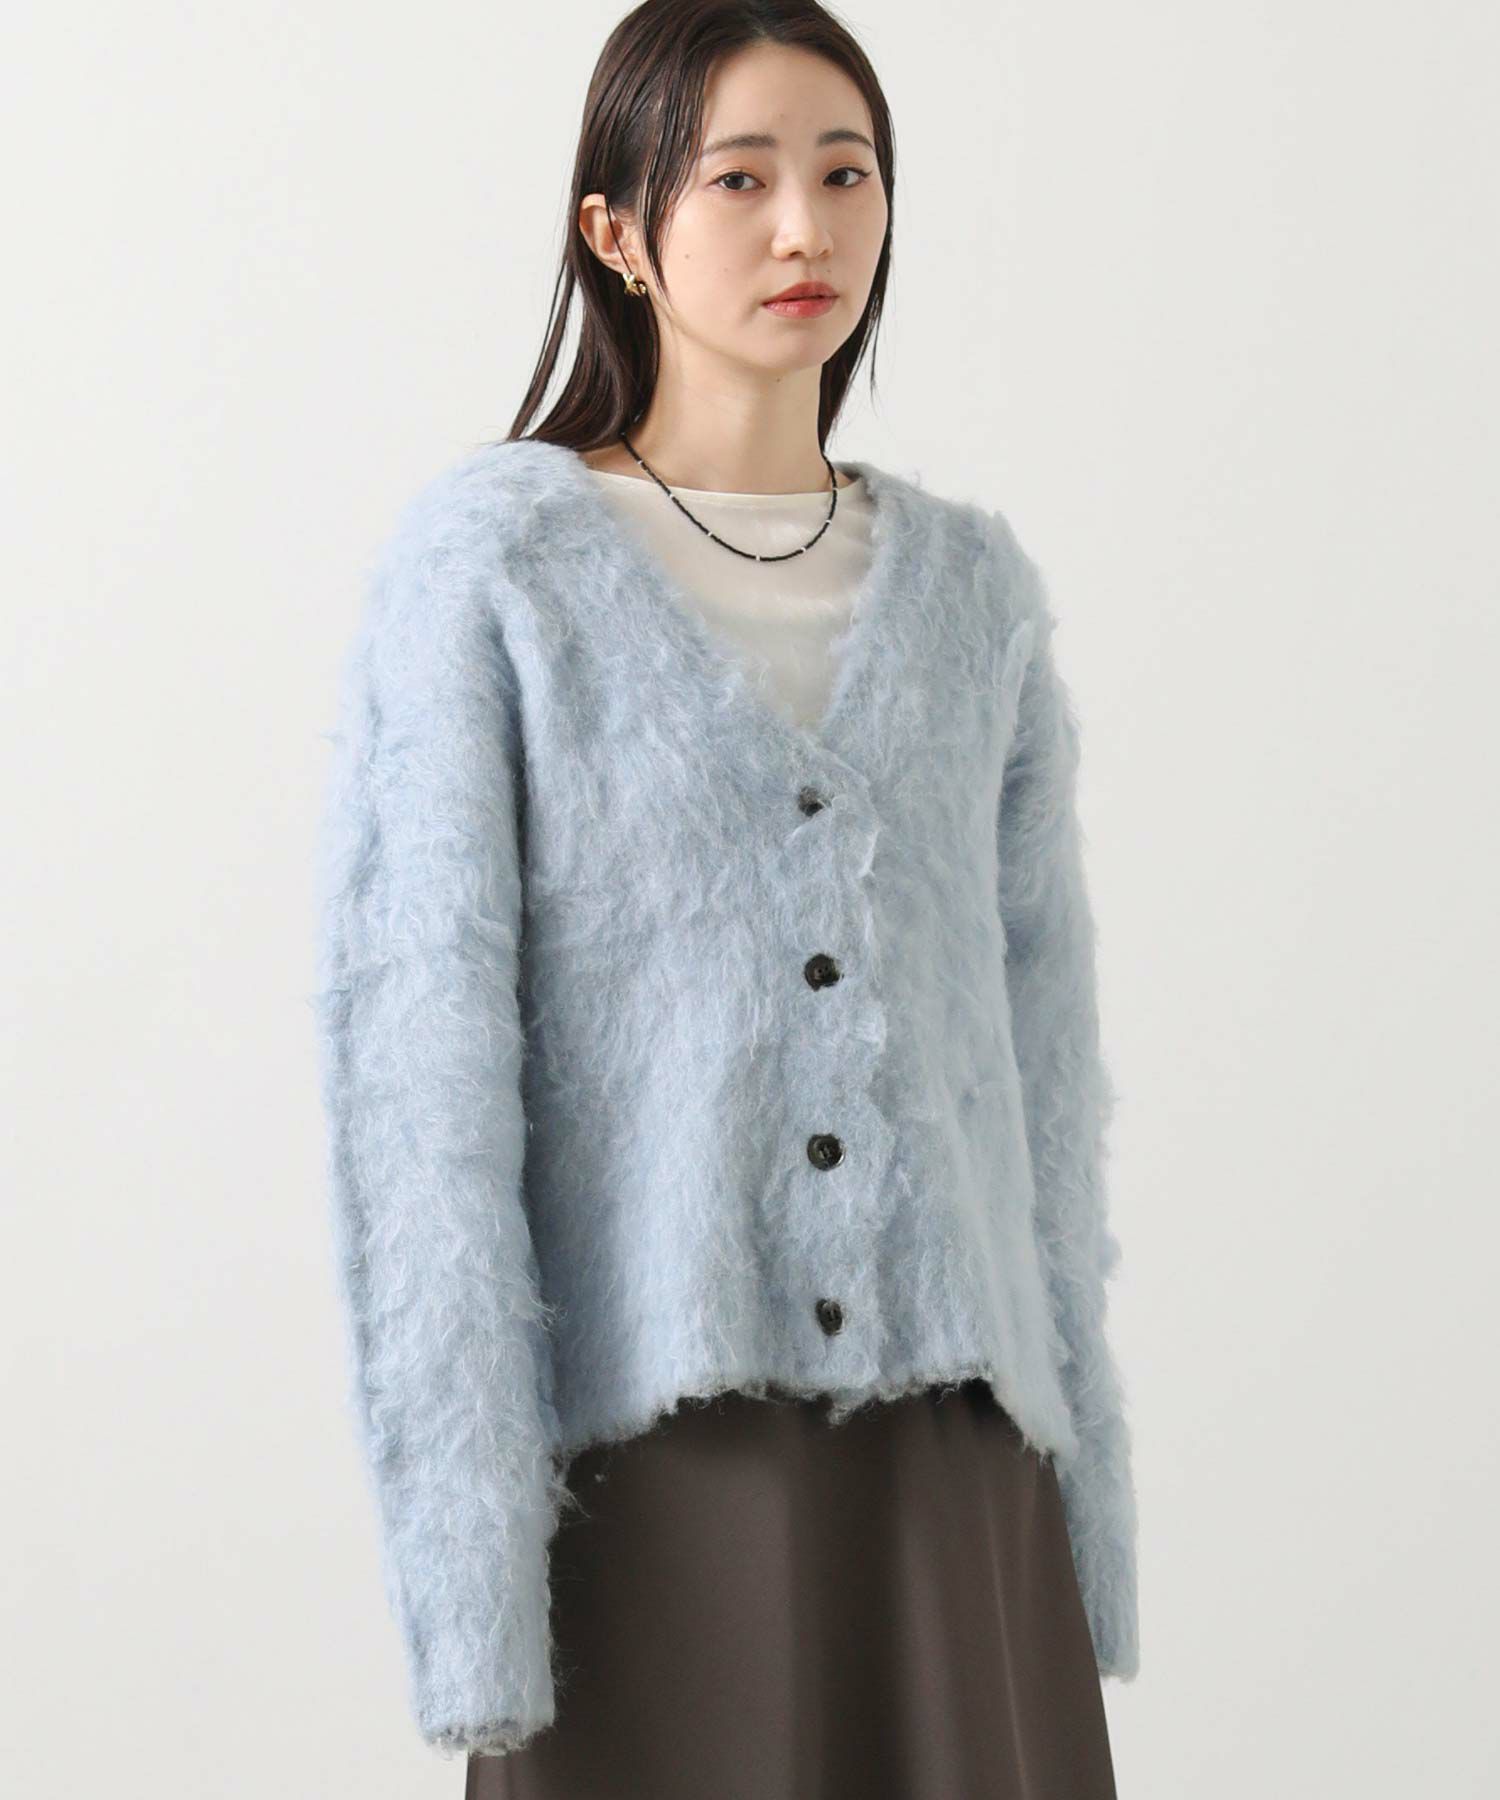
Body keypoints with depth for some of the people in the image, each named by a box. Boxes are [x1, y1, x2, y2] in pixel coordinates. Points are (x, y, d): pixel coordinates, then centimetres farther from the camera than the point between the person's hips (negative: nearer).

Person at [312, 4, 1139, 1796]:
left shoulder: (970, 586, 9)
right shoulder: (493, 560, -4)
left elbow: (1038, 1047, 11)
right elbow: (415, 1055, -9)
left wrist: (1079, 1478, 9)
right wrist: (465, 1573, -14)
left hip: (942, 1454, 4)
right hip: (646, 1448, -4)